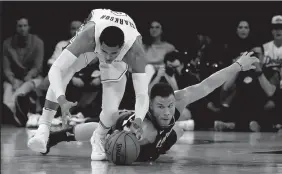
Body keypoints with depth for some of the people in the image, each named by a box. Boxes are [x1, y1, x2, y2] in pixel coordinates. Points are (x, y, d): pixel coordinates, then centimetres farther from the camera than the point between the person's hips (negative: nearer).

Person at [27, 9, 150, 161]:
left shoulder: (135, 50, -45)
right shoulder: (88, 36, -45)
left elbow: (142, 94, -47)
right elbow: (55, 69, -46)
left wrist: (138, 121, -67)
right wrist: (62, 100, -63)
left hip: (122, 56, 0)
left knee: (111, 110, -15)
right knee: (61, 74, -27)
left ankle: (98, 139, 18)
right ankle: (43, 129, -16)